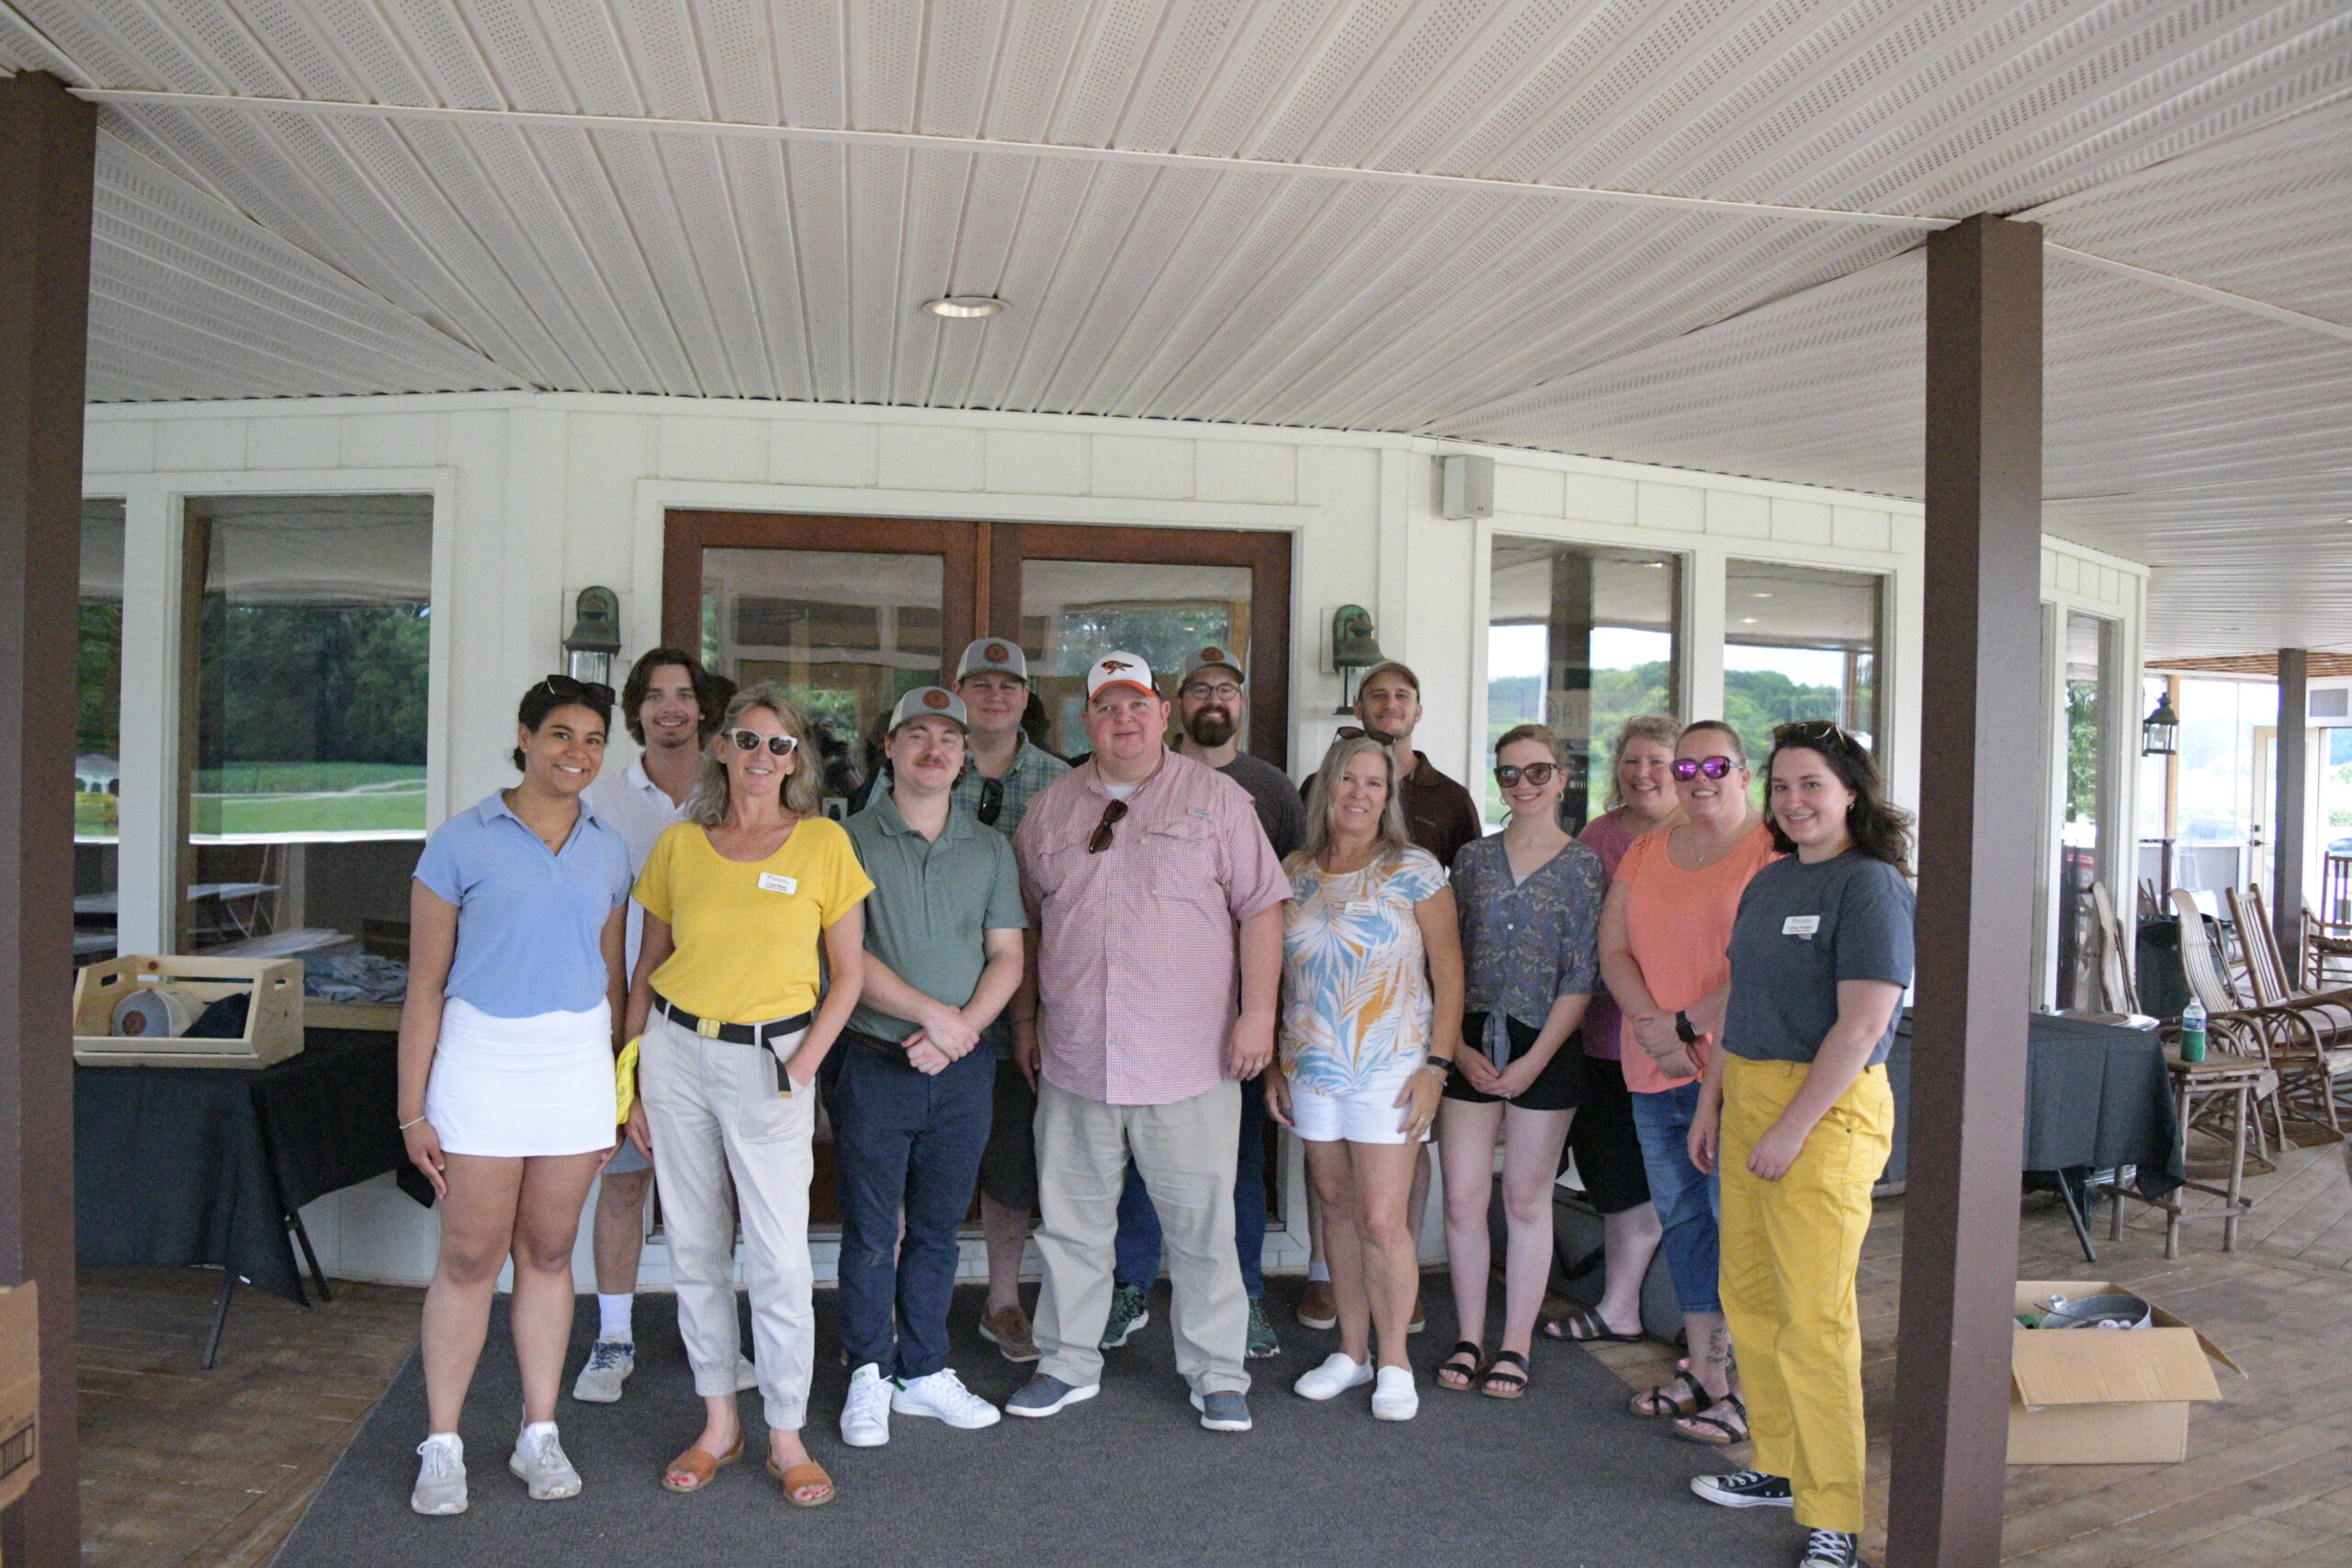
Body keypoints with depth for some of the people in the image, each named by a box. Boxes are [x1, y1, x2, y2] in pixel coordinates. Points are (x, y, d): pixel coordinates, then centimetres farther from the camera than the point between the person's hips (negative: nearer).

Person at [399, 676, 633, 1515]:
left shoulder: (608, 850, 8)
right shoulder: (462, 842, -4)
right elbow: (426, 983, -3)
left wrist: (626, 1089, 12)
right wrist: (413, 1108, -5)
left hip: (578, 1064, 3)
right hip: (481, 1059, -3)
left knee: (549, 1253, 11)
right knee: (470, 1258, 2)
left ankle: (539, 1433, 22)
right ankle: (442, 1446, 16)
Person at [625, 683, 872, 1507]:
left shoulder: (824, 844, -2)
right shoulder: (678, 847, 5)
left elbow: (849, 972, 1)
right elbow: (648, 968, 10)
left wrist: (803, 1065, -8)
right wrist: (634, 1082, 7)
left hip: (770, 1059, -3)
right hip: (676, 1050, 3)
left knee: (780, 1259, -2)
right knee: (696, 1249, 11)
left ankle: (786, 1438, 14)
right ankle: (718, 1423, 26)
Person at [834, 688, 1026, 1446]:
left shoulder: (990, 849, 9)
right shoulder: (852, 840, -2)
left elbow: (1006, 956, 6)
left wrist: (962, 1027, -10)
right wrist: (932, 1013, -14)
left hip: (961, 1069, 3)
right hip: (875, 1064, -3)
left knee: (937, 1229, 12)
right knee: (870, 1232, 4)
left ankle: (924, 1372, 24)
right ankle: (870, 1377, 19)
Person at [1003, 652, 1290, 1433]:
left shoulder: (1215, 798, 1)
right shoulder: (1050, 809, 11)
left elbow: (1260, 908, -2)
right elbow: (1026, 921, 17)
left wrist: (1258, 1012, -9)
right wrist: (1024, 1018, 14)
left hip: (1190, 1060, -3)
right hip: (1075, 1057, 3)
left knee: (1201, 1222, 4)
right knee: (1071, 1220, 13)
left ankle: (1217, 1374, 19)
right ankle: (1068, 1362, 29)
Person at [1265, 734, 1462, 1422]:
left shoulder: (1414, 870, -3)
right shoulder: (1295, 873, 8)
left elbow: (1448, 971, -4)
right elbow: (1277, 973, 14)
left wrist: (1437, 1063, -10)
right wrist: (1275, 1063, 11)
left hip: (1390, 1069, -4)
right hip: (1312, 1069, 4)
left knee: (1382, 1220, -4)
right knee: (1338, 1210, 11)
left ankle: (1394, 1363, 14)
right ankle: (1351, 1351, 25)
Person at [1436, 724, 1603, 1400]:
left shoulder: (1582, 865, -1)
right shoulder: (1472, 858, 8)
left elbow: (1582, 977, -4)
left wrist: (1534, 1059, -10)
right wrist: (1460, 1047, -4)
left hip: (1545, 1046, -2)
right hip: (1471, 1044, 2)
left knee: (1527, 1199, 6)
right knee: (1462, 1198, 3)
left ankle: (1516, 1345, 19)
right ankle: (1470, 1340, 18)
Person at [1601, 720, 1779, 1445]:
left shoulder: (1774, 850, -7)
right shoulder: (1644, 854, 14)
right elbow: (1612, 949, 8)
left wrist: (1689, 1024, -13)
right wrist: (1653, 1025, -8)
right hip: (1654, 1070, 7)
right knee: (1682, 1219, 13)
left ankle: (1749, 1390, 6)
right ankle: (1701, 1371, 25)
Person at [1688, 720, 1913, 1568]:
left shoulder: (1871, 885, -11)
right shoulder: (1768, 882, 14)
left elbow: (1861, 1026, -18)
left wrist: (1793, 1129, -18)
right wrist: (1711, 1101, 16)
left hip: (1829, 1109, -8)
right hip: (1750, 1098, 8)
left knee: (1814, 1315, -4)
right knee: (1748, 1296, 15)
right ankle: (1780, 1466, 31)